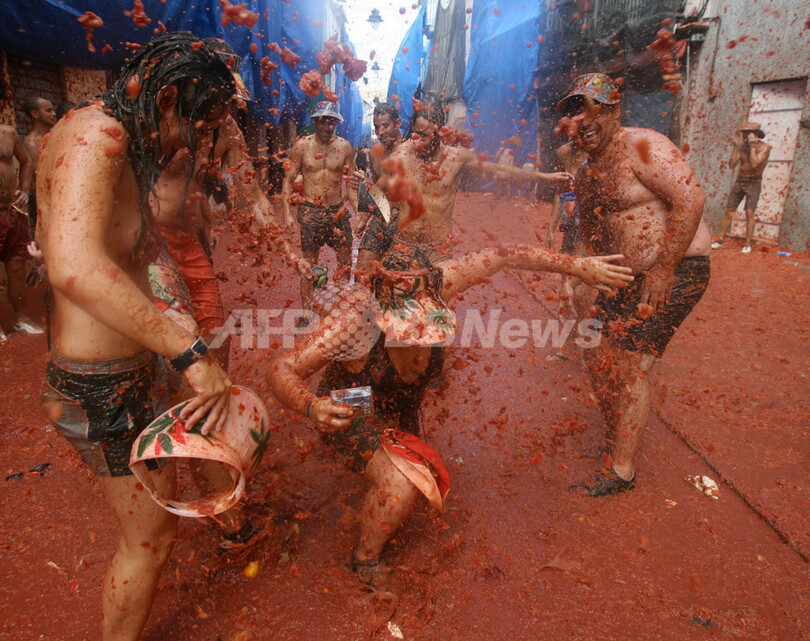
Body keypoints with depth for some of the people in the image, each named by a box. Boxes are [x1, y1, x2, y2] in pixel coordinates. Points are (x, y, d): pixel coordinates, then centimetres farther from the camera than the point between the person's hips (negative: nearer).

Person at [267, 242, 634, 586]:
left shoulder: (435, 285, -28)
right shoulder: (356, 317, -37)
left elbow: (504, 255, -18)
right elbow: (282, 369, -32)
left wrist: (578, 266, -15)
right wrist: (311, 407, -52)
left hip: (403, 416, 6)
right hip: (353, 417, -5)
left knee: (423, 477, 27)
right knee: (400, 485, -30)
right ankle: (366, 558, 1)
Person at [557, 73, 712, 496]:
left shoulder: (642, 148, -15)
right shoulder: (585, 172, 12)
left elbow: (691, 198, -24)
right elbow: (588, 232, 21)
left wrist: (663, 271, -24)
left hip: (674, 272, -9)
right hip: (624, 275, 9)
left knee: (631, 365, -9)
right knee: (597, 354, 9)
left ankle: (622, 471, 4)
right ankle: (615, 439, 30)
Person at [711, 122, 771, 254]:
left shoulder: (765, 147, -11)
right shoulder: (742, 146, 0)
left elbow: (754, 164, -26)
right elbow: (732, 165, -11)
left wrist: (752, 145, -23)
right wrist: (736, 146, -14)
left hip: (753, 183, -4)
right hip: (739, 182, 4)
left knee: (749, 213, -11)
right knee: (729, 212, 1)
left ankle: (747, 244, -7)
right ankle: (721, 240, 7)